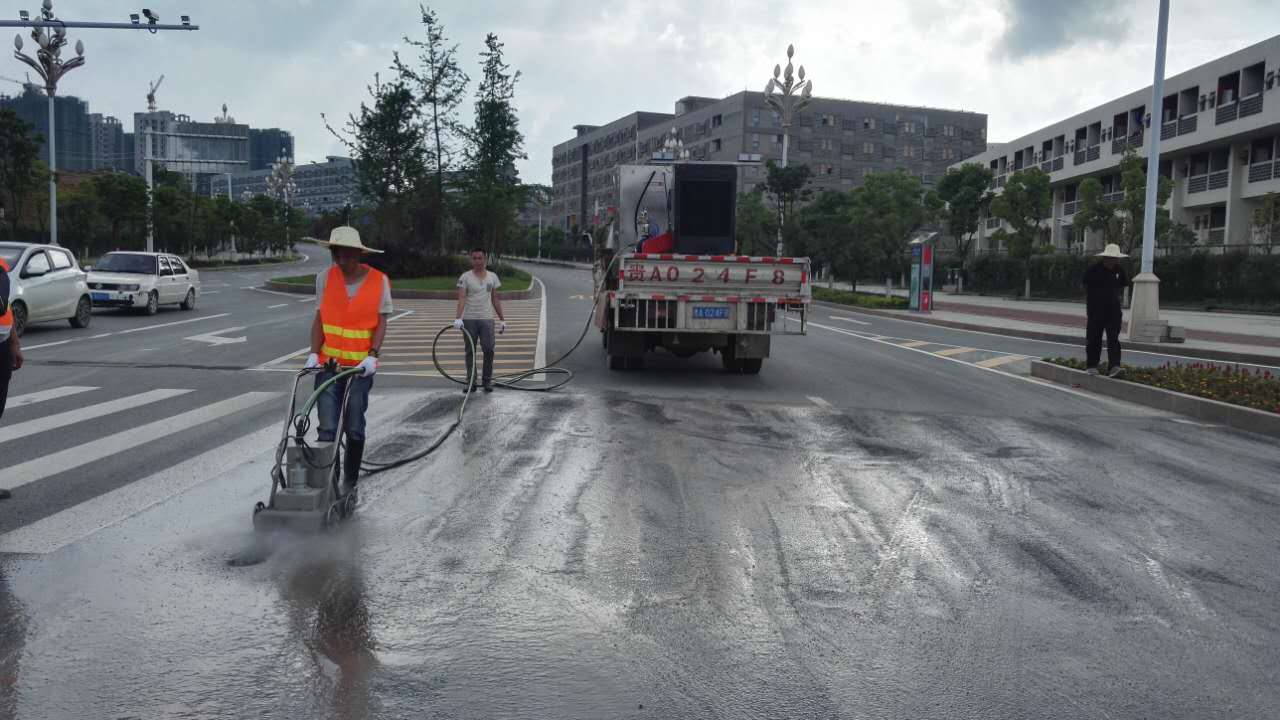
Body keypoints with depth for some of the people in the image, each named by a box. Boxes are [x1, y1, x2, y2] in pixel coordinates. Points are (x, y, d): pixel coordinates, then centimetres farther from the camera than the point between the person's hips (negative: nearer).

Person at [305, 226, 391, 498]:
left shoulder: (378, 281, -4)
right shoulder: (325, 277, 1)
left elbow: (381, 322, -3)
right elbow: (320, 318, 4)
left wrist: (372, 355, -15)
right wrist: (314, 353, -7)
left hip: (360, 367, -1)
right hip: (328, 364, 1)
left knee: (354, 429, 5)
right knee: (327, 428, -4)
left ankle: (350, 482, 19)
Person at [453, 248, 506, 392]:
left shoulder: (492, 277, 8)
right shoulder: (465, 277, -1)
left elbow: (495, 300, 13)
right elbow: (461, 298, -11)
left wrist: (502, 319, 10)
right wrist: (458, 318, -24)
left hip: (487, 319, 1)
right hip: (469, 319, -1)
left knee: (489, 350, -6)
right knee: (470, 351, 5)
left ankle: (487, 380, 7)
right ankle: (471, 381, 13)